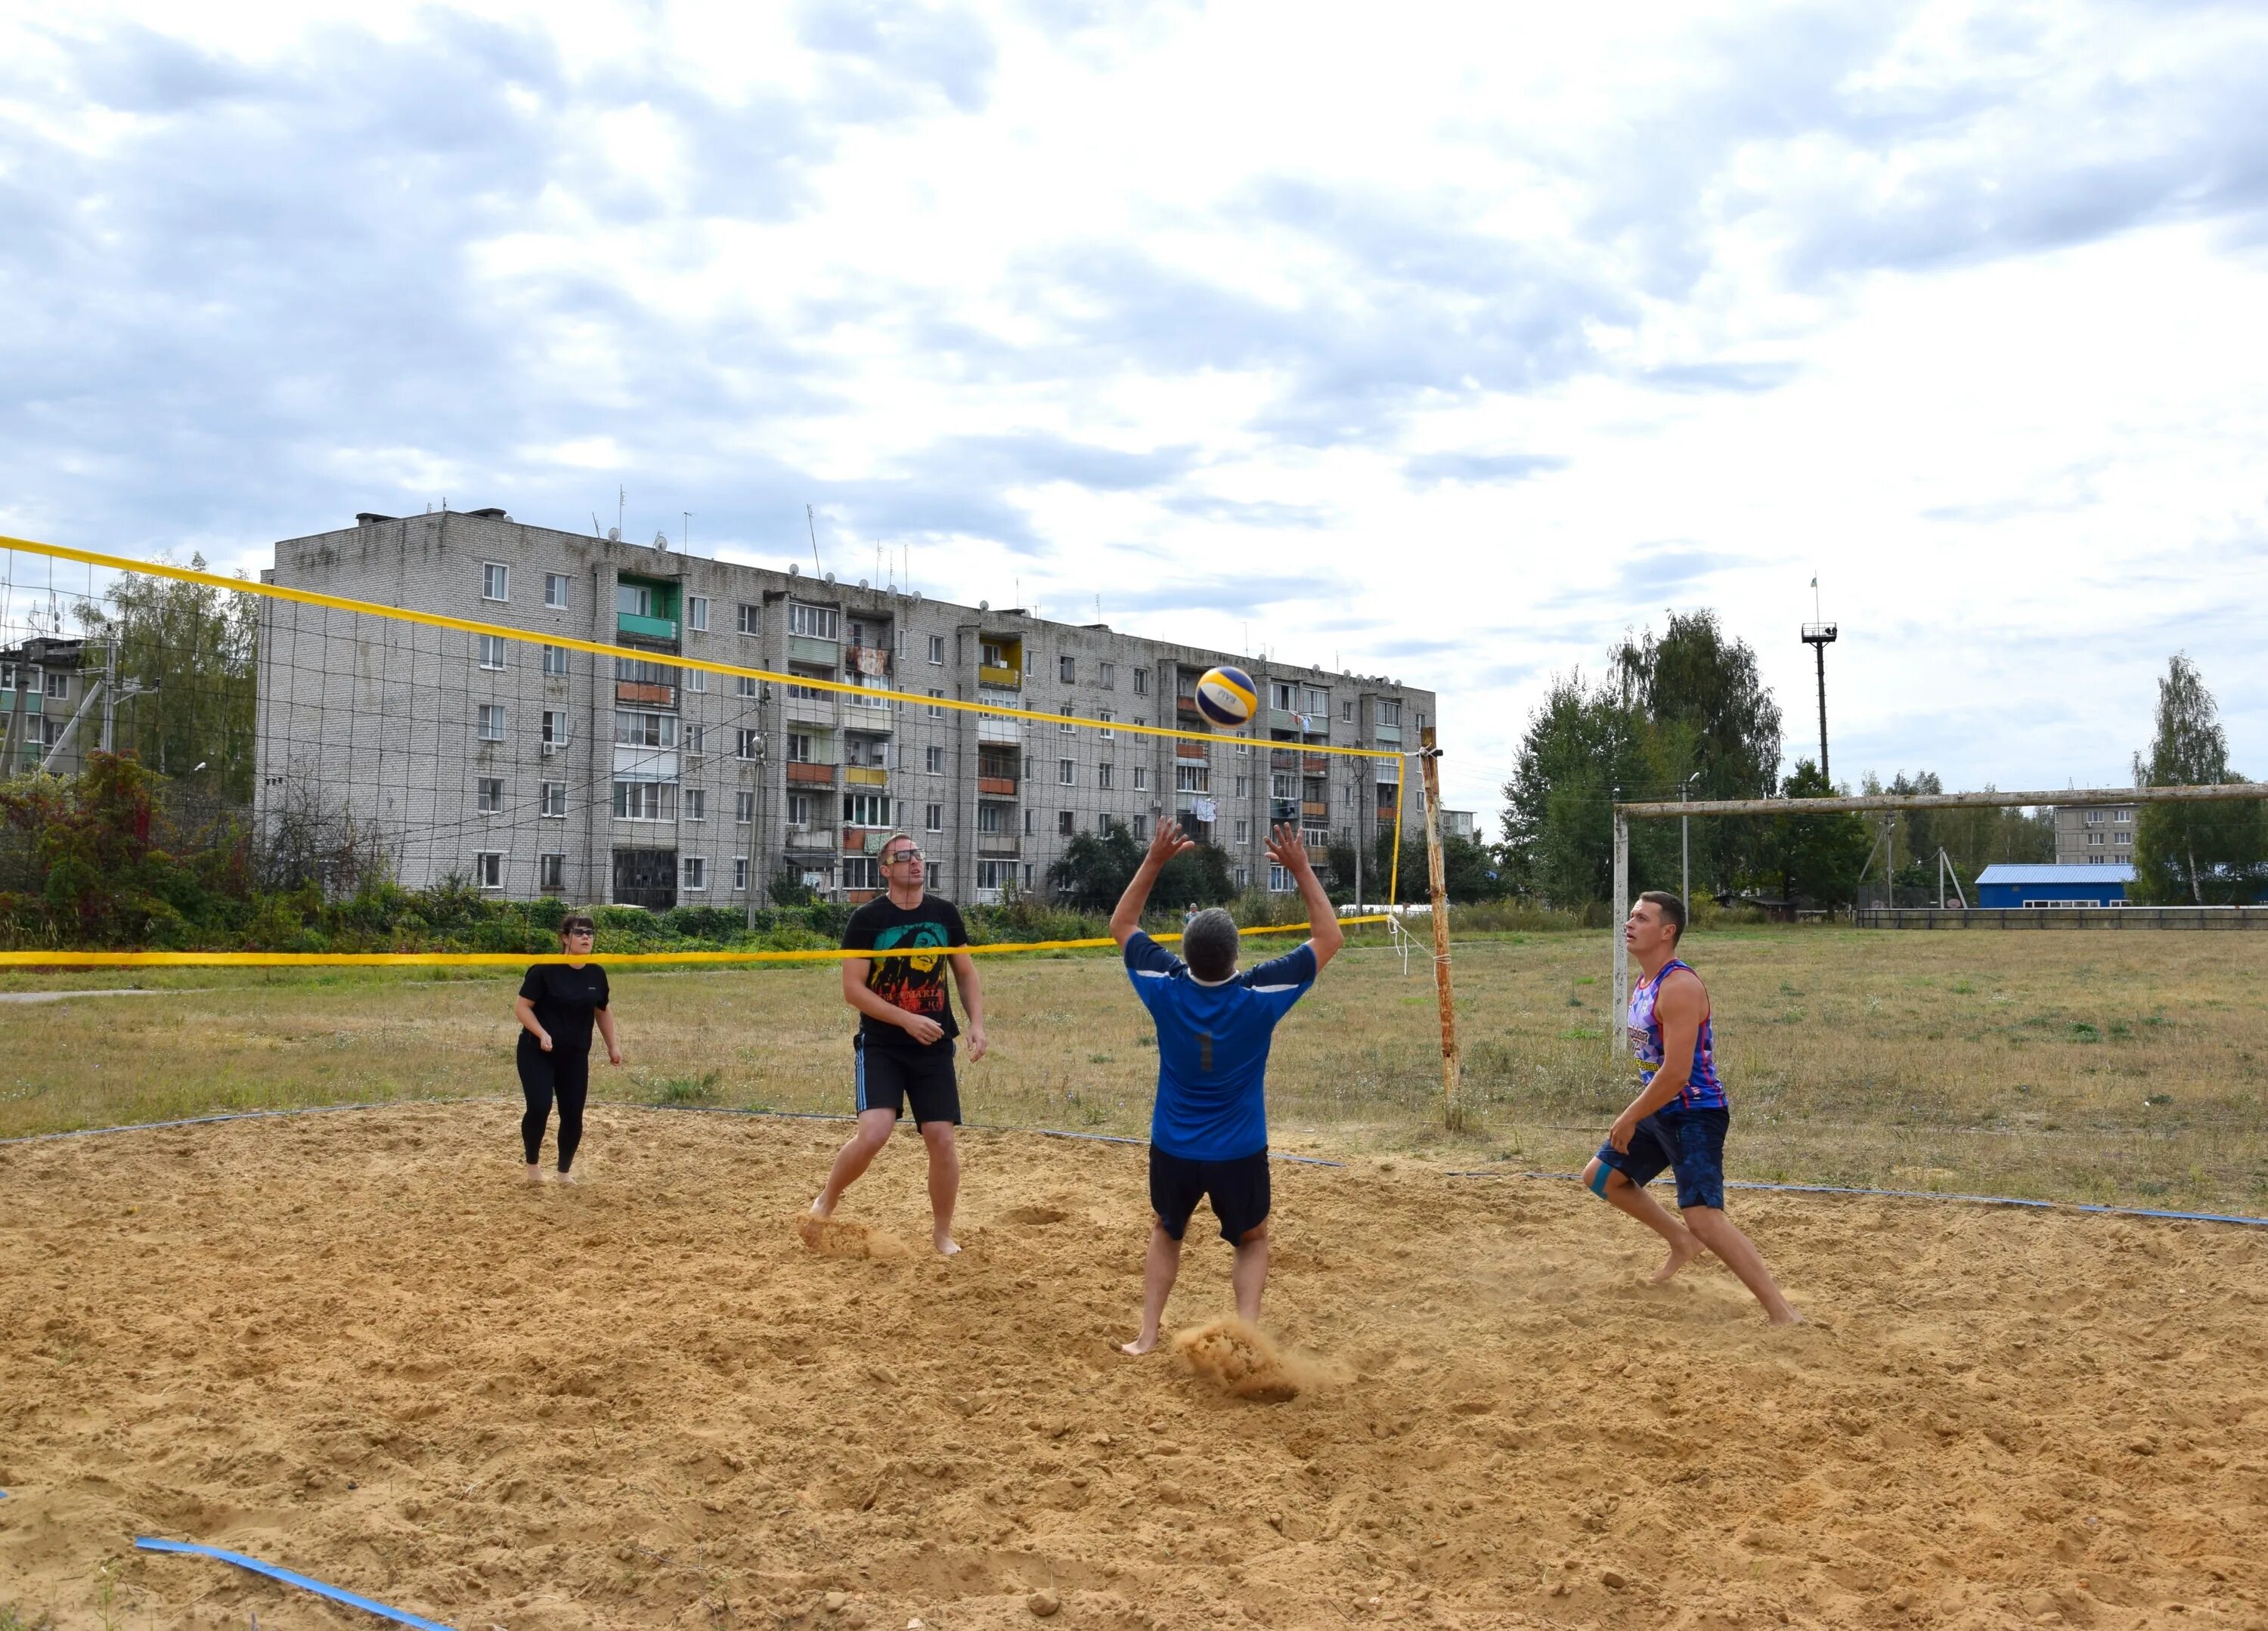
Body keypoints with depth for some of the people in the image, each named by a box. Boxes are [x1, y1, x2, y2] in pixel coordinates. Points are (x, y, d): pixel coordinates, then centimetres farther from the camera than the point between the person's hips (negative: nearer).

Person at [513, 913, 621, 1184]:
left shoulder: (596, 974, 1)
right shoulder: (545, 969, -15)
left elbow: (602, 1011, 16)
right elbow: (521, 1005, -11)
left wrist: (613, 1045, 13)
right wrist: (542, 1033, -23)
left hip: (575, 1056, 4)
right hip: (537, 1052, -4)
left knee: (573, 1114, 2)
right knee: (539, 1108, -15)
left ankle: (565, 1170, 23)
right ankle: (532, 1163, 11)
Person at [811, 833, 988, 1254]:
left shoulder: (945, 914, 5)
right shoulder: (867, 919, -7)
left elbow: (966, 973, 13)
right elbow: (853, 989, -9)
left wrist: (977, 1023, -2)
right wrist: (908, 1020, -18)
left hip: (934, 1047, 3)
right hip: (880, 1046, -3)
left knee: (941, 1137, -2)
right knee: (873, 1134, -18)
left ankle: (942, 1234, 16)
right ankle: (825, 1203, 10)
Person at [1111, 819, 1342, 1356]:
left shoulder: (1165, 987, -15)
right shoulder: (1260, 994, -20)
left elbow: (1122, 925, 3)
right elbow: (1329, 937, -7)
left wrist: (1154, 860, -1)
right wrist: (1301, 869, -7)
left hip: (1172, 1150, 2)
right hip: (1240, 1154, -2)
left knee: (1166, 1234, 26)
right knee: (1253, 1241, 22)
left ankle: (1146, 1334, 17)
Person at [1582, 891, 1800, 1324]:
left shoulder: (1680, 987, -23)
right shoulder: (1644, 984, 8)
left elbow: (1676, 1073, -28)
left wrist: (1629, 1119, -19)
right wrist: (1636, 1114, 17)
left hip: (1694, 1114, -10)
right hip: (1661, 1112, 10)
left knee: (1704, 1218, -18)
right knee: (1600, 1177, 18)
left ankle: (1782, 1313, -11)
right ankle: (1681, 1243, 32)